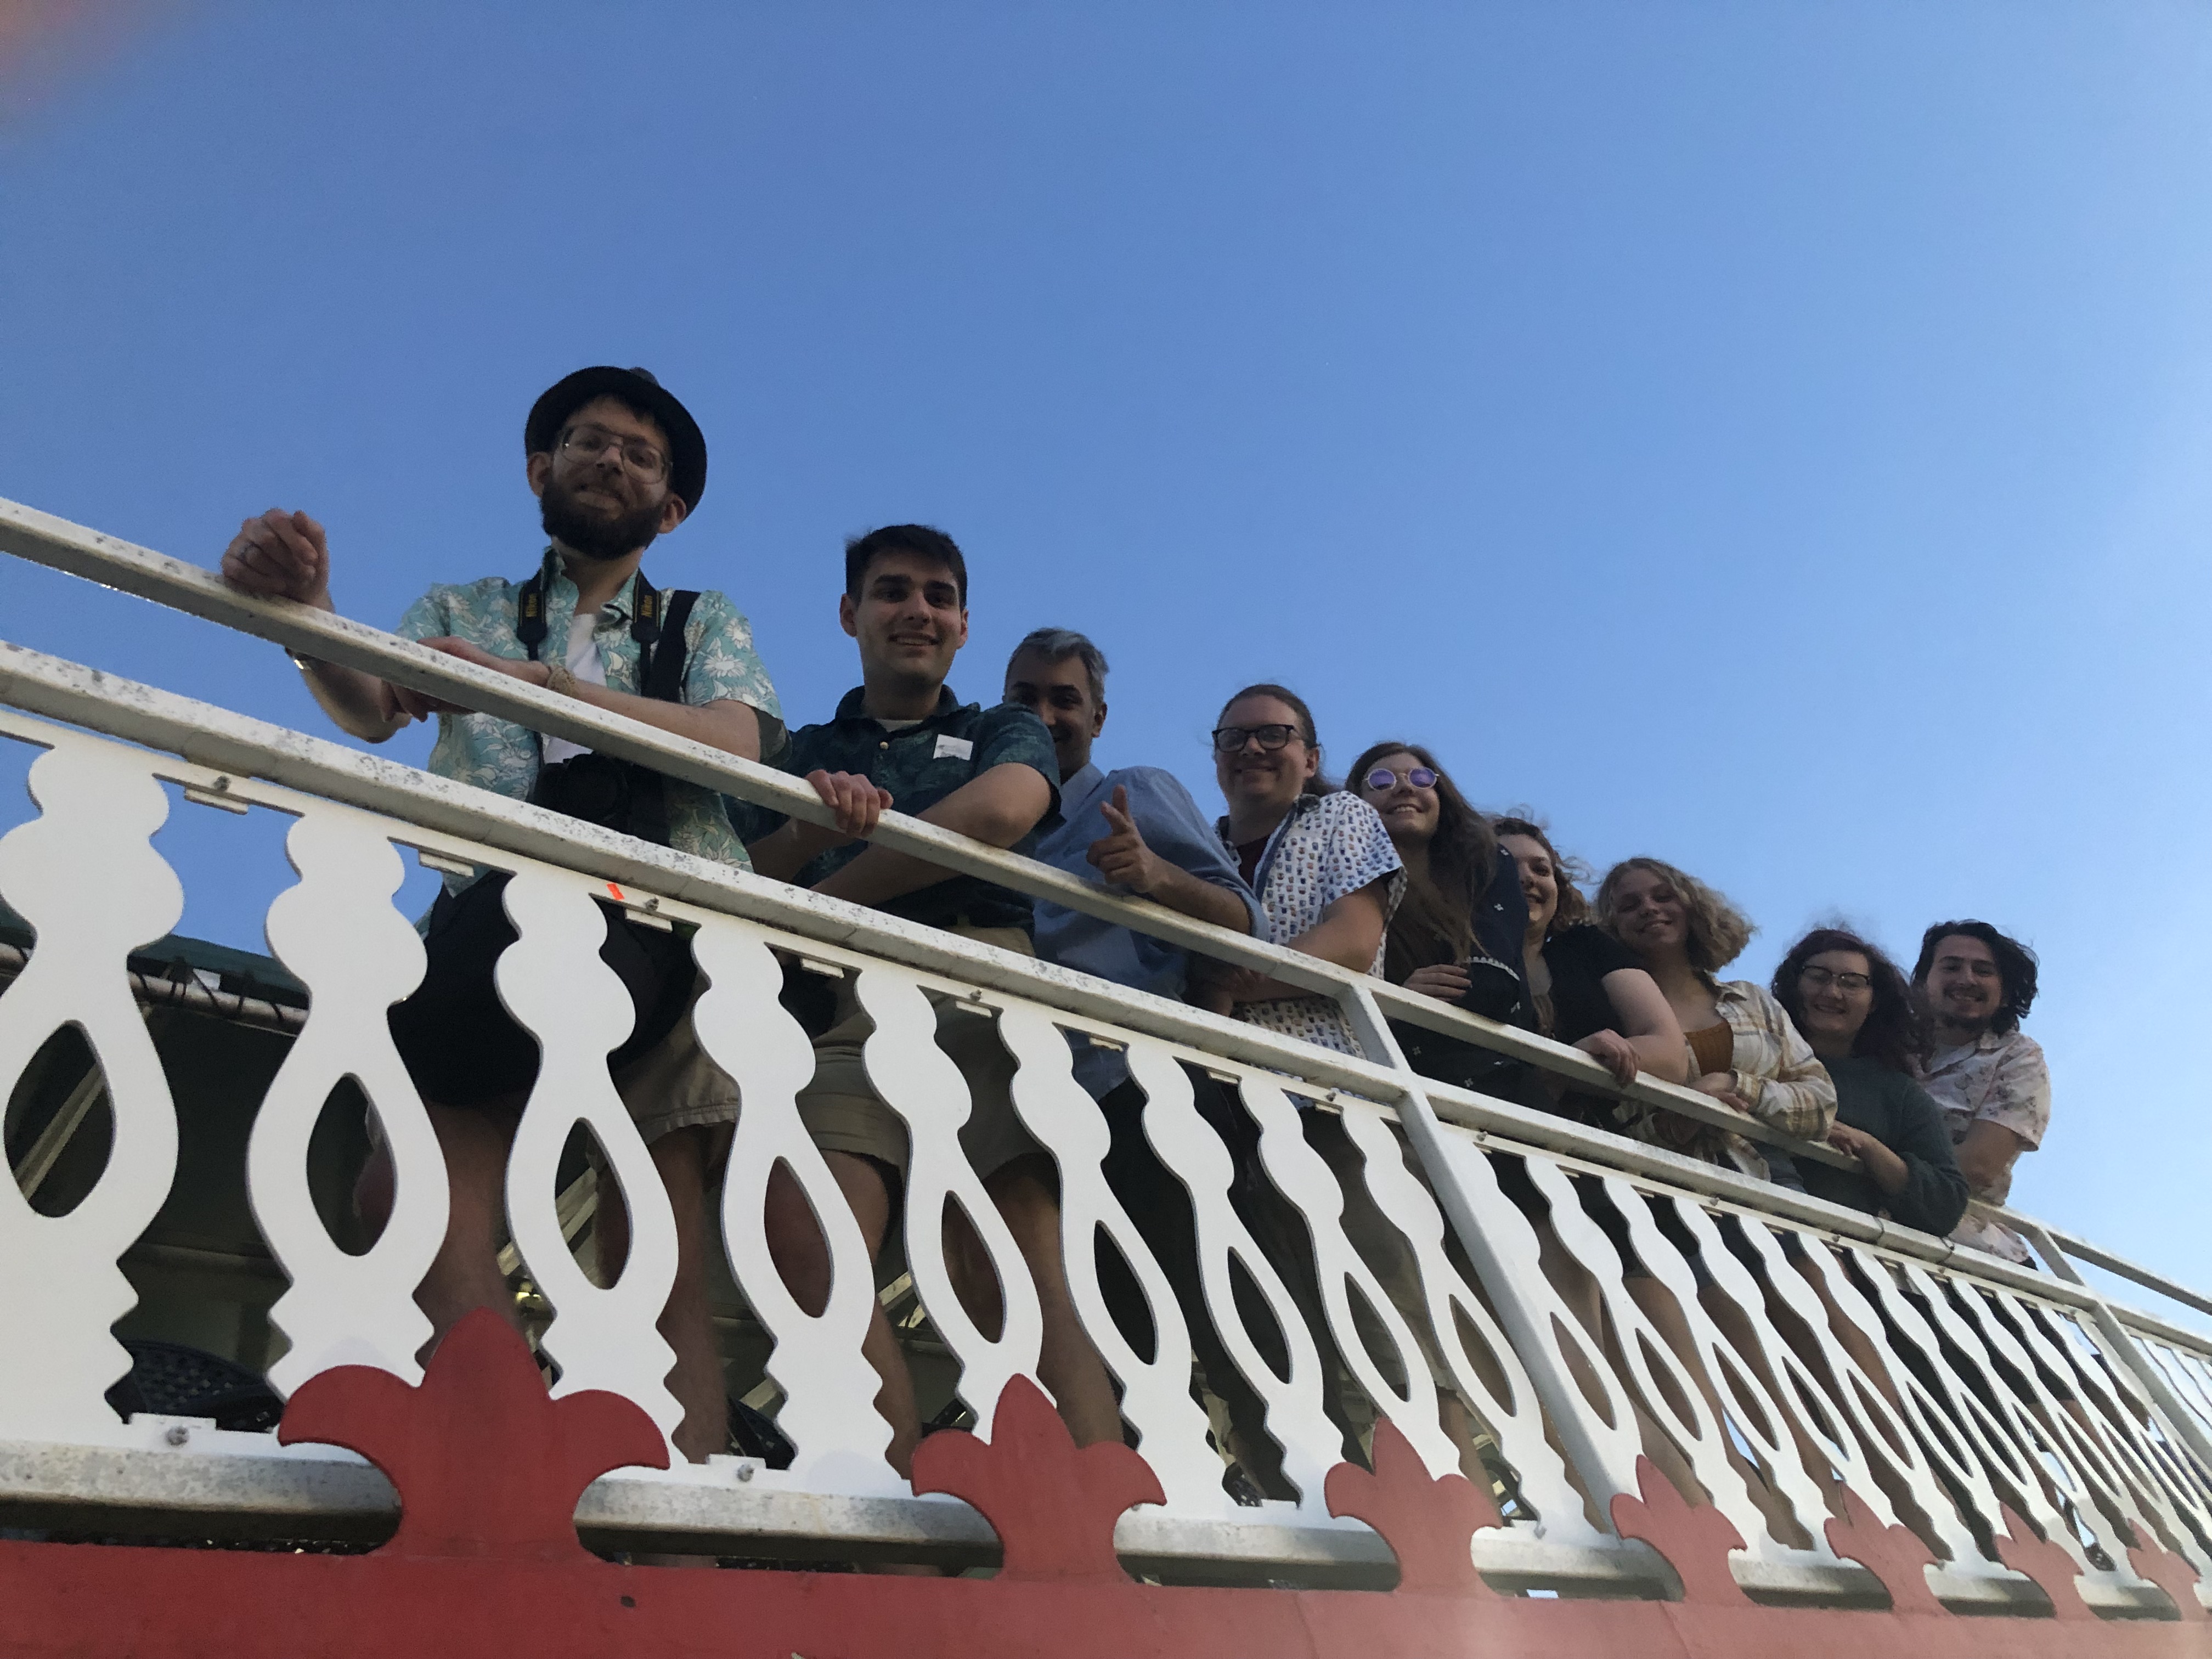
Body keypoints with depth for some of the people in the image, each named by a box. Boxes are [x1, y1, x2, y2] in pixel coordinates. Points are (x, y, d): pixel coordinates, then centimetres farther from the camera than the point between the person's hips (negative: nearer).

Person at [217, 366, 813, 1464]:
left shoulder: (706, 627, 24)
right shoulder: (461, 611, 28)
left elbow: (738, 741, 1)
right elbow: (370, 711, 6)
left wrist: (540, 684, -13)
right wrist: (303, 613, -18)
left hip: (665, 927, -1)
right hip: (495, 910, 1)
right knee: (438, 1217, -21)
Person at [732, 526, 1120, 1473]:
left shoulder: (1005, 733, 25)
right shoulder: (805, 756, 31)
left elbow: (1002, 810, 0)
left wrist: (823, 899, 2)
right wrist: (810, 831, -8)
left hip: (985, 985, -1)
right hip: (850, 1015, 2)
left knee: (1011, 1266, -18)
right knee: (805, 1230, -26)